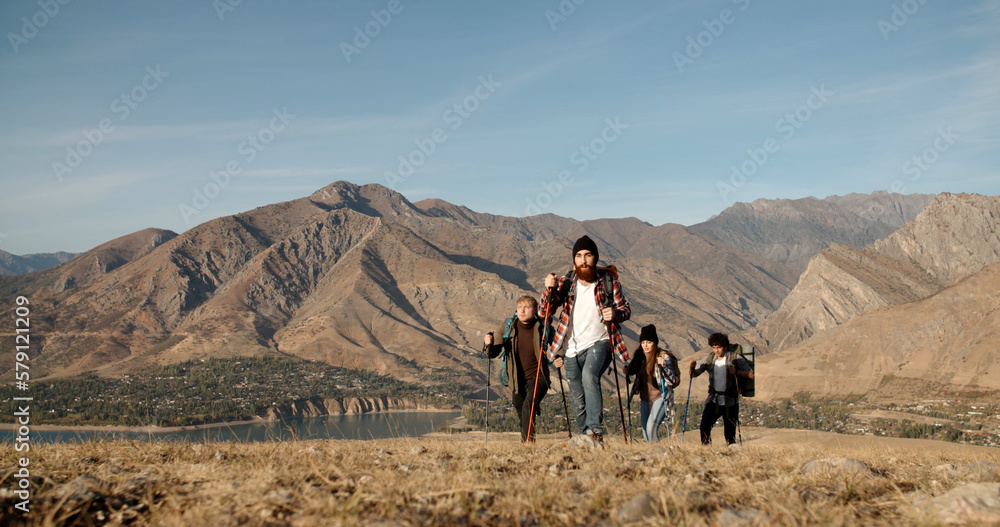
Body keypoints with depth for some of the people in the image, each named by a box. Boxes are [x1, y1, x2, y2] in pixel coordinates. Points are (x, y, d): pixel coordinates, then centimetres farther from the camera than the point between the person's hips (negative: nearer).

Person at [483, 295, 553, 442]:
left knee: (528, 407, -26)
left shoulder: (543, 328, -9)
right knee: (522, 413, 15)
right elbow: (493, 353, -4)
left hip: (538, 376, -3)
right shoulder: (507, 327, -6)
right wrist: (489, 344, -27)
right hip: (517, 380, 3)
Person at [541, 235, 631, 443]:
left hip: (598, 342, -3)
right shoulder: (566, 283, 3)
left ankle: (595, 430, -35)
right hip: (572, 349, 3)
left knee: (589, 375, -32)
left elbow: (626, 309, 5)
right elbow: (544, 309, -1)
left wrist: (616, 313, -19)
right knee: (578, 402, 8)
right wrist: (549, 290, -21)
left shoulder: (608, 281, -1)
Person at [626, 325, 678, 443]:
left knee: (651, 427, -22)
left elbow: (673, 380, -16)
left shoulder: (664, 357, -12)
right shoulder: (640, 356, 3)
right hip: (645, 398, 6)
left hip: (660, 397, -6)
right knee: (645, 430, 12)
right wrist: (627, 370, 0)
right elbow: (633, 371, 21)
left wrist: (663, 367, -30)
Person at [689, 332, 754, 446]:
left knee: (730, 432, 2)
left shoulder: (735, 358, -4)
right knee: (704, 427, -13)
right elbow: (695, 374, 7)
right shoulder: (710, 358, 6)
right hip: (714, 399, 2)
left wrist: (736, 372, -17)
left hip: (730, 401, -2)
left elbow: (751, 375, -1)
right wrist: (692, 367, -16)